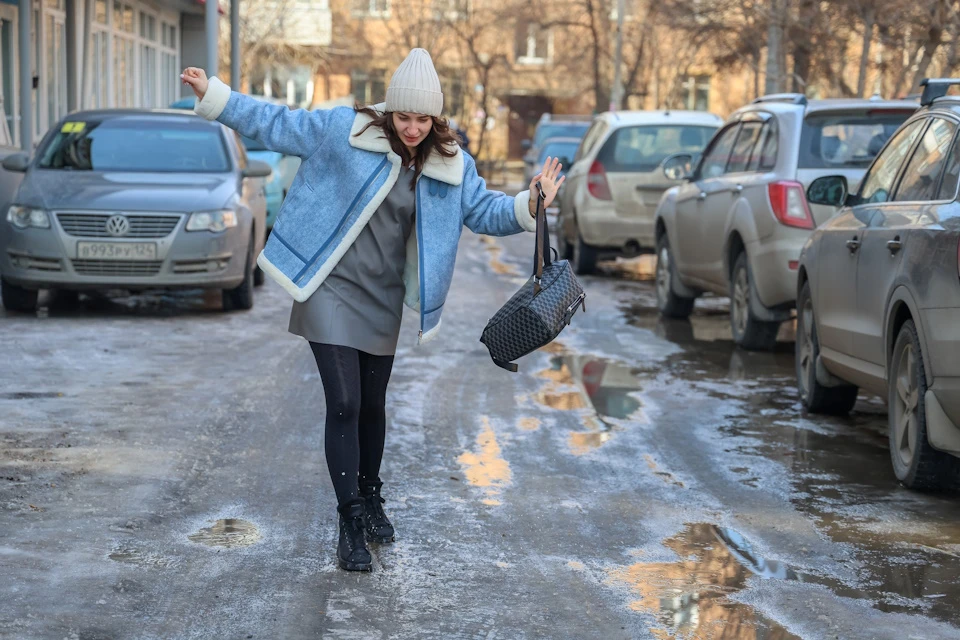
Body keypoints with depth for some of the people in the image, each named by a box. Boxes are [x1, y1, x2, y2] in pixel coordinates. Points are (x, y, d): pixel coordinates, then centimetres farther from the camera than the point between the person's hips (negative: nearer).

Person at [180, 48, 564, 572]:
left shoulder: (450, 165, 0)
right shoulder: (342, 130, -9)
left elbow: (485, 211, 7)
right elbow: (275, 125, -4)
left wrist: (530, 204, -11)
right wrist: (213, 95, -8)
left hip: (383, 302, 4)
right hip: (331, 291, -4)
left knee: (372, 405, 16)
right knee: (344, 404, -11)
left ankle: (370, 497, 39)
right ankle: (350, 520, -5)